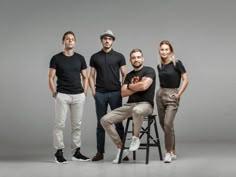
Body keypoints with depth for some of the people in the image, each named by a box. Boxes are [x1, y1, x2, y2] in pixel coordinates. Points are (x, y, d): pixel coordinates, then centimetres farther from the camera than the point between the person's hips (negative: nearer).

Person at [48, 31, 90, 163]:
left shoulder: (80, 58, 7)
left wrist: (85, 93, 1)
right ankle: (59, 152, 5)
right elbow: (51, 78, -1)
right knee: (60, 124, -2)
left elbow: (85, 77, 11)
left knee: (77, 125, 7)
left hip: (78, 96, 3)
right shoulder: (56, 58, -1)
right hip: (62, 96, -3)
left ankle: (77, 152, 15)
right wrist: (55, 93, -8)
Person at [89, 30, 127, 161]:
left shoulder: (119, 56, 4)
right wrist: (93, 90, -1)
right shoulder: (95, 57, 9)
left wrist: (122, 90, -6)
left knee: (118, 123, 1)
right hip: (100, 94, 1)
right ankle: (100, 152, 10)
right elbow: (91, 76, 10)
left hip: (115, 93, -1)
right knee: (101, 123, 5)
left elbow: (125, 75, 3)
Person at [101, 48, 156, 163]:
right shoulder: (129, 75, 18)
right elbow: (123, 93, 7)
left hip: (145, 104, -6)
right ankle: (120, 148, -1)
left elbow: (144, 86, -17)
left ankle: (136, 138, -19)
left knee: (137, 110, -45)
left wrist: (130, 86, 0)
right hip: (129, 105, 6)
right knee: (105, 120, -11)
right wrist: (138, 87, -4)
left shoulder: (149, 71, 1)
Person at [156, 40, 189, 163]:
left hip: (172, 96, -6)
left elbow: (185, 80, -8)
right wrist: (161, 91, 9)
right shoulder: (159, 66, 9)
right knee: (163, 124, 7)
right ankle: (173, 152, 19)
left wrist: (179, 94, -12)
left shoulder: (176, 63, -8)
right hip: (160, 94, 6)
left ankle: (169, 152, -6)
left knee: (168, 123, -17)